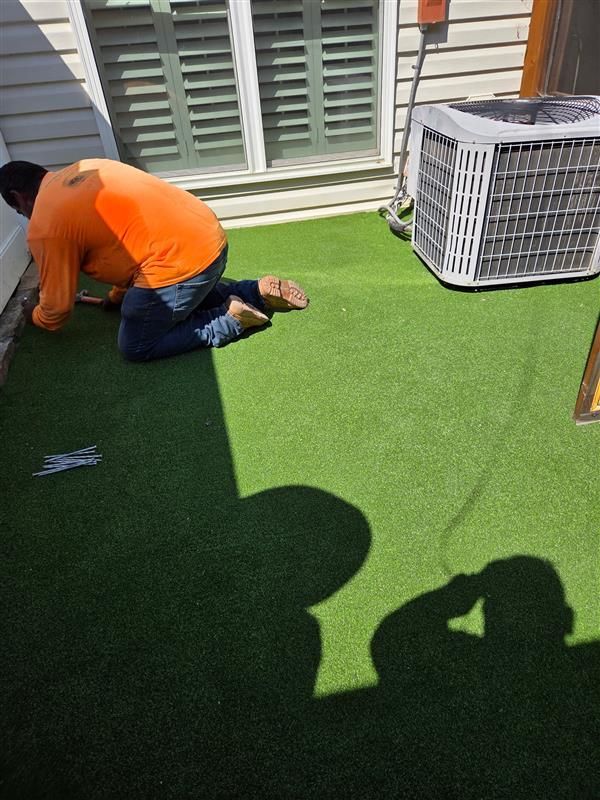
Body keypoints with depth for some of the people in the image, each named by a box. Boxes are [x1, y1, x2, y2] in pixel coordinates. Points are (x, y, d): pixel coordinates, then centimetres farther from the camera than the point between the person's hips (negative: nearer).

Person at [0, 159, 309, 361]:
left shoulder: (45, 228, -4)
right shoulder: (85, 169, 20)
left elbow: (57, 306, 5)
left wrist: (35, 316, 29)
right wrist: (120, 293, 35)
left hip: (181, 260, -9)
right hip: (210, 237, 9)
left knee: (136, 347, 8)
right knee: (192, 300, 35)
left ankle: (230, 318, 1)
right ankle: (261, 291, 18)